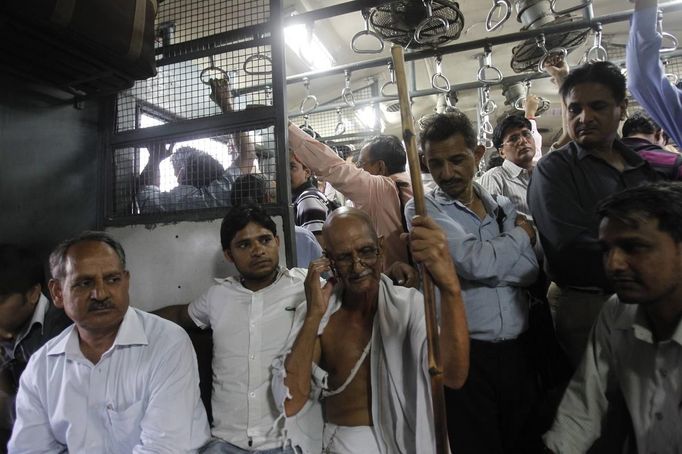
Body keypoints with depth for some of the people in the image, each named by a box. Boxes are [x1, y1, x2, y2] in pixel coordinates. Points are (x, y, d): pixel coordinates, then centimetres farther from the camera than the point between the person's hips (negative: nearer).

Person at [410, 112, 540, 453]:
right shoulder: (422, 209, -5)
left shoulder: (503, 206, 10)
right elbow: (476, 262, -17)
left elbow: (531, 270, -2)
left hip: (516, 350, 5)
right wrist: (521, 234, 0)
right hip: (463, 352, -4)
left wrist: (486, 264, -16)